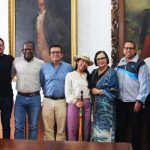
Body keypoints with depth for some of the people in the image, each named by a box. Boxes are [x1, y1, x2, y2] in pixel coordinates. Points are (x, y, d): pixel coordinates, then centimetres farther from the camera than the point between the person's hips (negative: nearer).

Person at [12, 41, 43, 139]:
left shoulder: (41, 63, -1)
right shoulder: (16, 61, 4)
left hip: (35, 98, -1)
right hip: (20, 97, 1)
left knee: (33, 126, 9)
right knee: (18, 126, 4)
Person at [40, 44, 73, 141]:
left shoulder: (68, 67, 4)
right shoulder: (44, 67, 8)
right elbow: (41, 83, 14)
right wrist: (46, 93, 8)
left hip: (62, 101, -1)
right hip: (48, 101, 1)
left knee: (61, 130, 5)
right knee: (48, 130, 4)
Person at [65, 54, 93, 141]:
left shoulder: (88, 76, 14)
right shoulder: (70, 75, 3)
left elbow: (91, 90, 7)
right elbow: (67, 92, -2)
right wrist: (75, 102, -13)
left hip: (87, 104, 3)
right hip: (74, 103, -3)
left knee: (86, 129, 6)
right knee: (72, 129, -1)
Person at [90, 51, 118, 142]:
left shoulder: (111, 73, -6)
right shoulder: (94, 72, 13)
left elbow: (114, 91, -14)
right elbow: (91, 87, 23)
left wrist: (98, 91, -12)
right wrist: (92, 90, 2)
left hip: (106, 105, -6)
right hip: (95, 105, 6)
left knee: (105, 128, -4)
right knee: (96, 127, 9)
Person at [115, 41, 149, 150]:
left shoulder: (140, 63, -9)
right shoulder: (120, 62, 10)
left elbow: (144, 83, -13)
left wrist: (139, 101, -16)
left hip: (134, 102, -5)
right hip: (121, 101, 6)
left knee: (136, 129, 6)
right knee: (120, 126, 14)